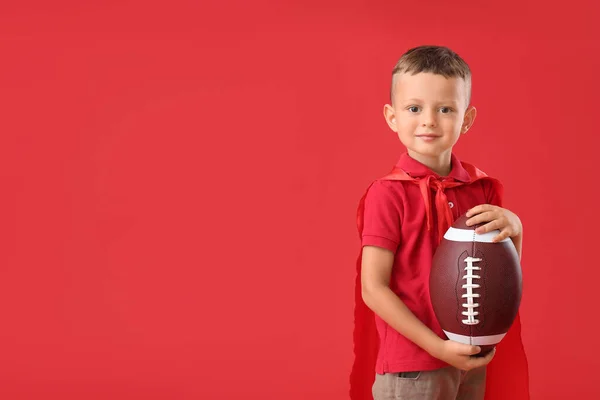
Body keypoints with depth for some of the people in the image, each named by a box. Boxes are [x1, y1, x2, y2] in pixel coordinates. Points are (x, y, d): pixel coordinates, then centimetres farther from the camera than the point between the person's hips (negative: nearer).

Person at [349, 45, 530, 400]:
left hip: (473, 362, 5)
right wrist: (437, 346, -17)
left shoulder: (481, 187, 1)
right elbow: (373, 289, -14)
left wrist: (514, 227, -10)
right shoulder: (389, 194, -14)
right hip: (411, 369, -5)